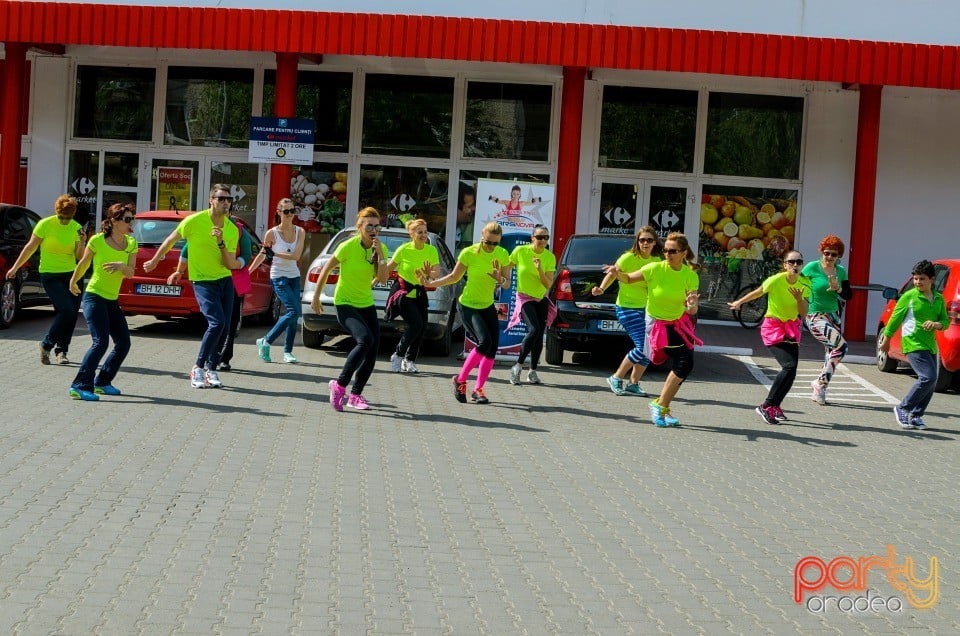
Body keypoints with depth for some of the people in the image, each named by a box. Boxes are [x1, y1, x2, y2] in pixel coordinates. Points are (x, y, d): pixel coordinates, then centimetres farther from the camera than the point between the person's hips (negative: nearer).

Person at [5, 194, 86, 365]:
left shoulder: (76, 228, 2)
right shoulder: (45, 224, -9)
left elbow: (79, 256, 4)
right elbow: (30, 247, 0)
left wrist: (82, 243, -16)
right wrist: (15, 267, 4)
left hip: (71, 274, 5)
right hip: (50, 275, -5)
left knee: (71, 314, 1)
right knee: (66, 311, -16)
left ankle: (61, 351, 14)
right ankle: (46, 345, 1)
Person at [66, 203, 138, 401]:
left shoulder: (131, 243, 3)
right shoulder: (97, 240, -11)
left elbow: (130, 273, -5)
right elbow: (84, 263, 5)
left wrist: (123, 266, -26)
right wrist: (73, 282, 17)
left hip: (112, 301, 7)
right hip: (94, 297, -7)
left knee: (123, 343, 5)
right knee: (101, 342, -19)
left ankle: (102, 382, 20)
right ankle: (80, 386, -17)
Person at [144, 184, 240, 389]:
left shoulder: (232, 230, -2)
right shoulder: (195, 221, -14)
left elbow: (230, 265, -6)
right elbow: (170, 240, 2)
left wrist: (221, 243, -21)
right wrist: (154, 261, 13)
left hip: (225, 281, 5)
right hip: (202, 281, -5)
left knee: (224, 327, 1)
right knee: (216, 322, -19)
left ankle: (211, 369, 16)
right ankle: (198, 368, -7)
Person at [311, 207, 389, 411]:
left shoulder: (380, 248, -2)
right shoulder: (348, 246, -17)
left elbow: (383, 279, -11)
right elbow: (326, 269, -7)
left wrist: (380, 254, -22)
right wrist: (316, 297, -2)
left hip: (366, 305, 6)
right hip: (345, 304, -6)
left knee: (372, 350, 1)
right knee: (365, 339, -28)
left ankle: (355, 395, 17)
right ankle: (340, 384, -16)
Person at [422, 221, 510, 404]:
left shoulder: (502, 255, -5)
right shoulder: (468, 253, -16)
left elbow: (507, 284, 0)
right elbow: (454, 277, -3)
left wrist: (500, 279, -22)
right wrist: (431, 283, -13)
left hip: (488, 306, 5)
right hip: (468, 306, -5)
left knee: (492, 349, -5)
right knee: (484, 342, -22)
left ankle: (478, 390, 8)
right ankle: (460, 380, -4)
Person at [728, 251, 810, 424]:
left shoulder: (805, 284, -2)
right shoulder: (775, 280, -17)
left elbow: (803, 314, -1)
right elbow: (757, 293, 2)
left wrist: (799, 299, -17)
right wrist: (738, 302, 6)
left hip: (791, 328, 6)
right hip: (773, 326, -6)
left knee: (791, 371, 0)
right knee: (789, 366, -20)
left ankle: (775, 406, 20)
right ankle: (766, 406, -11)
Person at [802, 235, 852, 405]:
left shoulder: (841, 271, 5)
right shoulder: (812, 268, -10)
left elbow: (849, 295, 5)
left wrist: (837, 289, -14)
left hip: (833, 315, 7)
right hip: (815, 317, -7)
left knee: (832, 352, 7)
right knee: (841, 346, -22)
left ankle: (819, 391, 19)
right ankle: (821, 382, -9)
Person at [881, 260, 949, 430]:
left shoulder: (939, 298, 10)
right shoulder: (909, 296, -5)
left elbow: (946, 321, 12)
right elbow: (895, 318, 1)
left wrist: (936, 324, -12)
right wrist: (886, 340, 6)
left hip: (930, 345, 7)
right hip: (913, 344, -7)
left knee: (931, 383, 5)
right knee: (928, 377, -18)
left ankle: (915, 416, 17)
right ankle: (903, 409, -6)